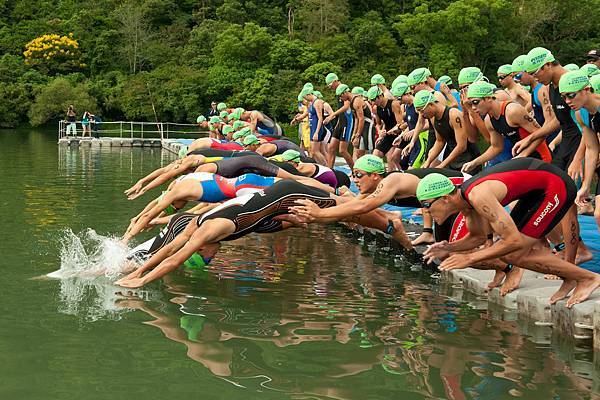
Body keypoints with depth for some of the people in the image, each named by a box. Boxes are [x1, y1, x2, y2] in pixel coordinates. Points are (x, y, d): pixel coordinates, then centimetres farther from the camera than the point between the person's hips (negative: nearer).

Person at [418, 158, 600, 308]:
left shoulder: (478, 196, -28)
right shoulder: (465, 199, 1)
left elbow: (514, 240, -29)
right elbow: (478, 237, 16)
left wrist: (469, 258, -25)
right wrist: (449, 248, -1)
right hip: (536, 189, 10)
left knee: (513, 254, -10)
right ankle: (570, 279, 20)